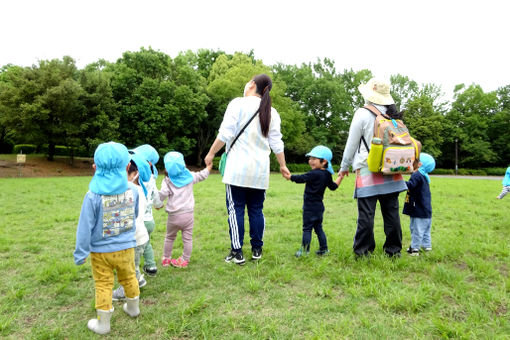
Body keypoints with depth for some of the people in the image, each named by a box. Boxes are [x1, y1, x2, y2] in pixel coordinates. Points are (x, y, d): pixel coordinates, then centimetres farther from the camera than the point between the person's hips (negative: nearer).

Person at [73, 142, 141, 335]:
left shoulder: (93, 195, -19)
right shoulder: (132, 190, -9)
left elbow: (85, 228, -14)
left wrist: (81, 253, -4)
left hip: (101, 250, -3)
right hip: (127, 247, 3)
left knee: (103, 285, 11)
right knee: (128, 277, 22)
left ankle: (103, 323, 25)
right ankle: (133, 308, 43)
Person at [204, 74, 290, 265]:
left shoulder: (238, 104, -3)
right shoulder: (271, 112, 11)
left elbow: (225, 134, -8)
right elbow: (276, 143, 11)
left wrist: (211, 154, 2)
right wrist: (282, 165, 21)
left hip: (238, 167, -4)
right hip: (260, 170, 5)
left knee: (236, 209, 0)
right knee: (256, 210, 11)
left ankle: (237, 252, 2)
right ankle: (257, 250, 19)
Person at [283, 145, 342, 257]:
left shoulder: (314, 174, -19)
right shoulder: (327, 175, 7)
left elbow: (301, 178, -17)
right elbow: (333, 186, 19)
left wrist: (289, 177, -7)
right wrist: (340, 177, 29)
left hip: (310, 207, -9)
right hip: (319, 206, 9)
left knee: (307, 228, -1)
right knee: (318, 227, 18)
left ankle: (304, 250, 3)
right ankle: (324, 249, 23)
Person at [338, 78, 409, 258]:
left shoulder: (363, 114, -6)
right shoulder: (394, 116, 9)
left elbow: (352, 143, -3)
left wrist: (344, 167, 8)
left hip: (368, 171, -5)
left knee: (366, 213, -1)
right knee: (391, 211, 10)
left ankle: (363, 251, 5)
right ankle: (394, 249, 19)